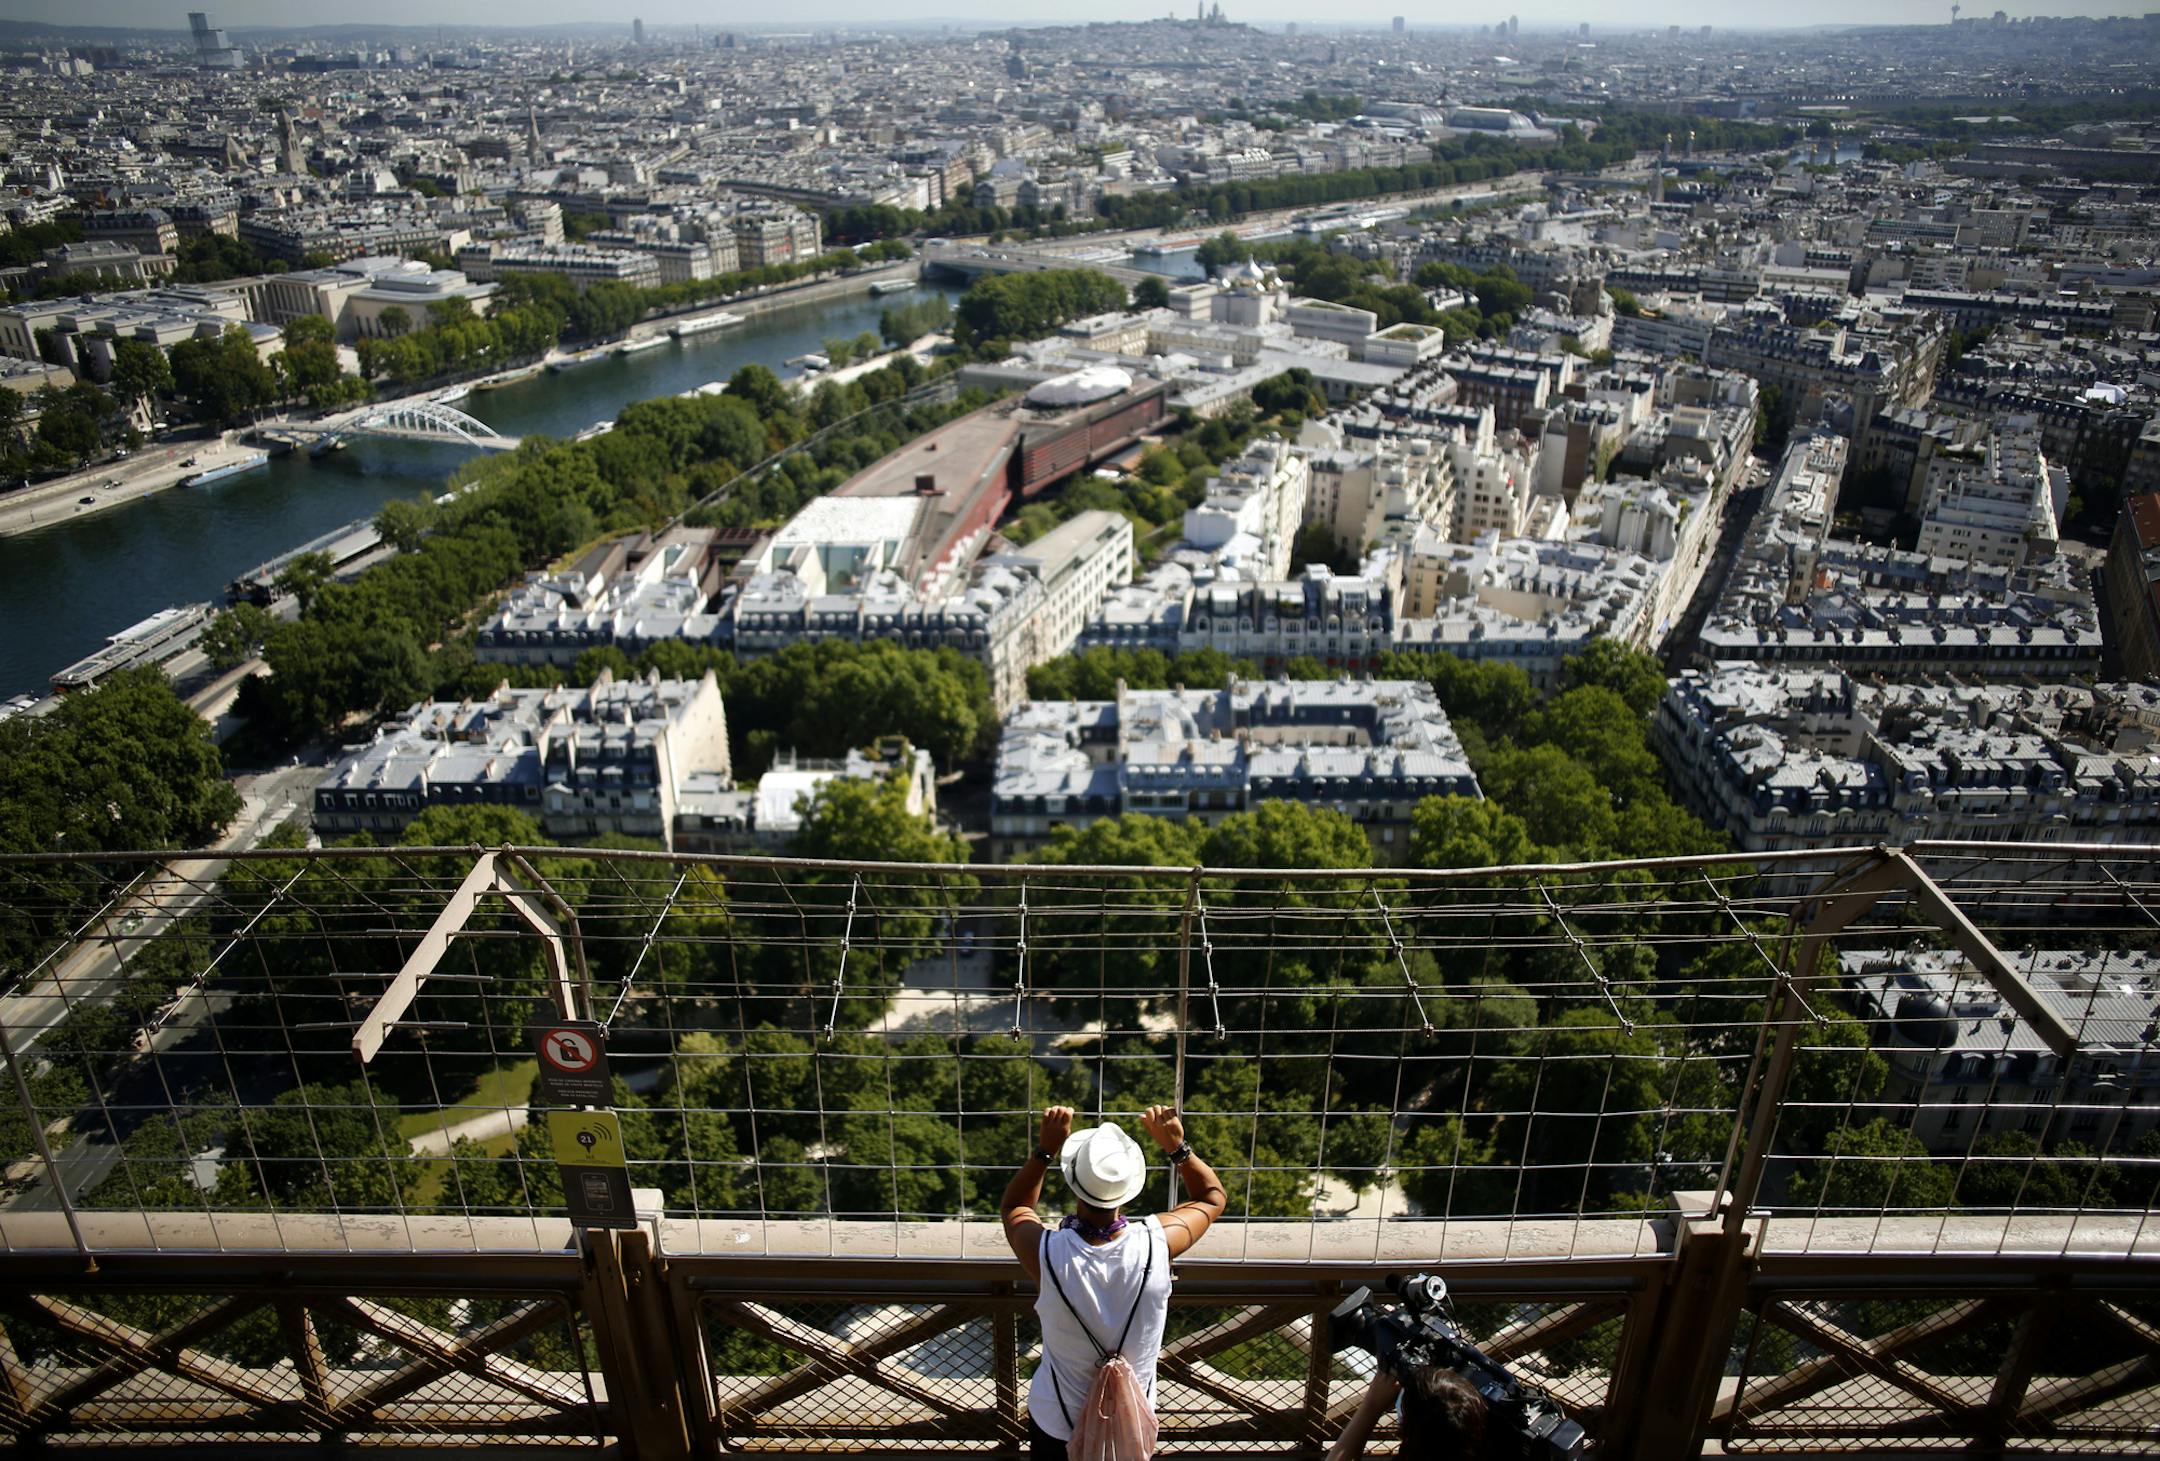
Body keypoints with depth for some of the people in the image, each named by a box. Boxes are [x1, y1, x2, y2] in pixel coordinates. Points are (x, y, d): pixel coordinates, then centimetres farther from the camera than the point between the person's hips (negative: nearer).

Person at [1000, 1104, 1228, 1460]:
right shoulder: (1155, 1244, -28)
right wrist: (1176, 1146, -10)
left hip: (1057, 1424, -1)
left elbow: (1013, 1206, -4)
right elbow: (1214, 1197, -6)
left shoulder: (1047, 1252, -30)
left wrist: (1045, 1149, -11)